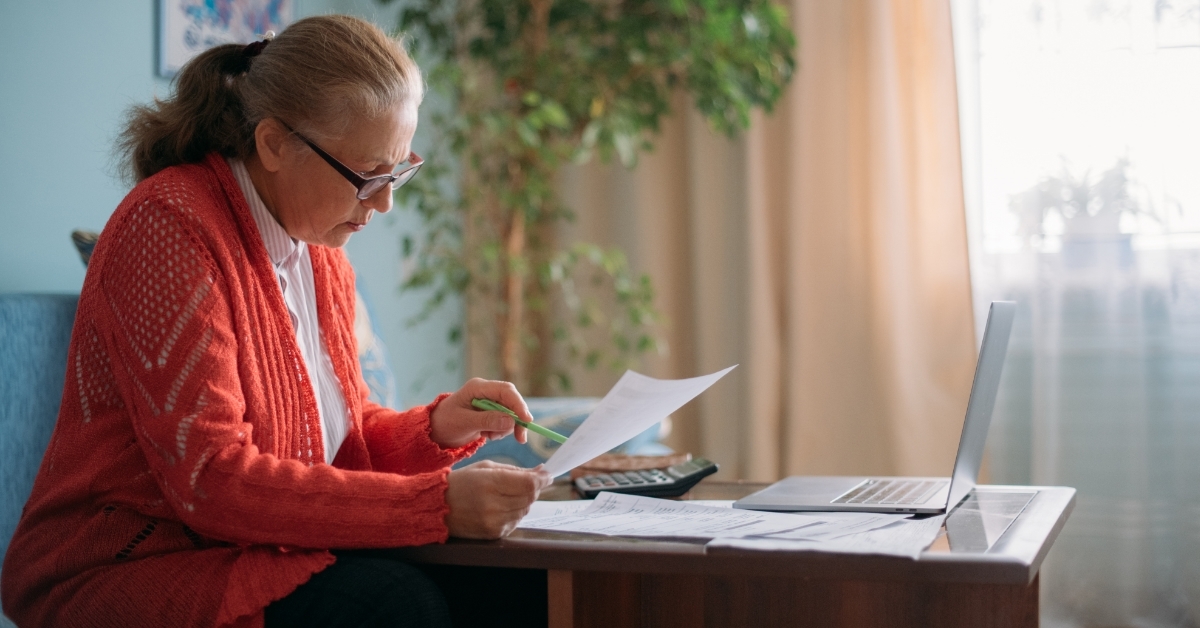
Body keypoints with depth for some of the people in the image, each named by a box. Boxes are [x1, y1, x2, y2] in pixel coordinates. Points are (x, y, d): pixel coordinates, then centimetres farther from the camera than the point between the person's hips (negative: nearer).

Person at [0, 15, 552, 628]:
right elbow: (211, 480, -23)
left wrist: (437, 427, -5)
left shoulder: (319, 246, 9)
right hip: (129, 570, -7)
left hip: (274, 551, 7)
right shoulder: (169, 226, -17)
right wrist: (435, 503, -27)